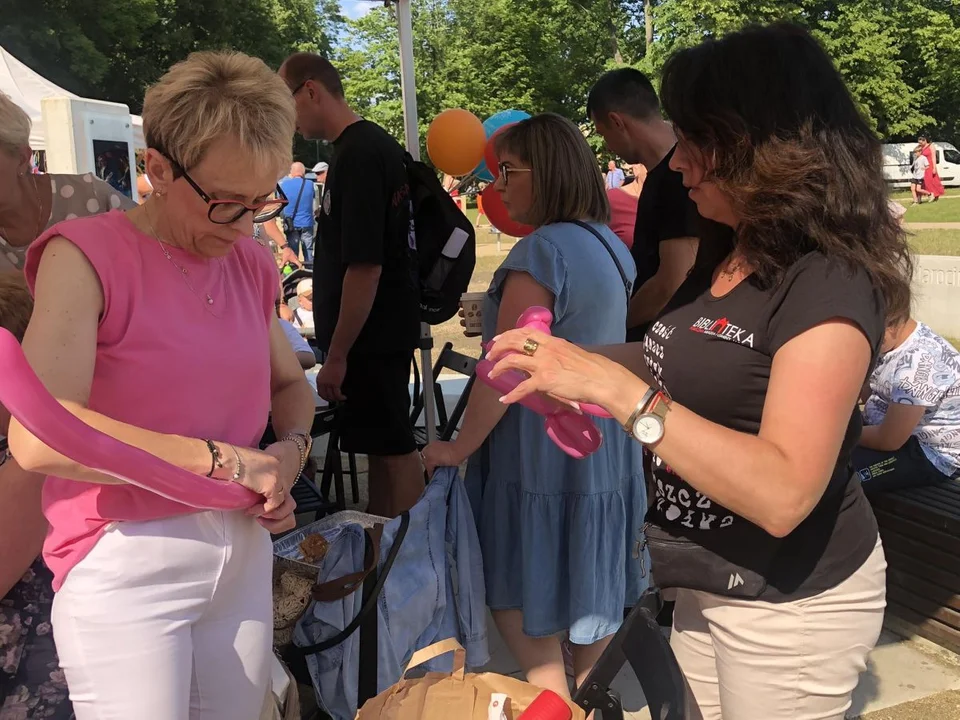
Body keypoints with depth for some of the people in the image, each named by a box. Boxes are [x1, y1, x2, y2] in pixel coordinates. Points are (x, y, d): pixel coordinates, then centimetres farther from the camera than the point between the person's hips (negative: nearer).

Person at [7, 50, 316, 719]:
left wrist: (292, 447, -2)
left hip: (243, 553, 6)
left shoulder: (252, 263, 7)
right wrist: (223, 459, -19)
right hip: (126, 565, -5)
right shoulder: (86, 255, -11)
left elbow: (290, 384, 21)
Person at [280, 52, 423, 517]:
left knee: (392, 450, 0)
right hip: (383, 328, 10)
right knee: (380, 445, 17)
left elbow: (365, 266, -24)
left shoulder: (358, 156, -19)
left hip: (371, 335, -10)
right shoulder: (376, 144, 12)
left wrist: (336, 355, -20)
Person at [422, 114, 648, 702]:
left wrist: (460, 447, -12)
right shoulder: (613, 245, 8)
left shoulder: (542, 250, -20)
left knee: (520, 593, 6)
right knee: (593, 585, 18)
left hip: (545, 455, -9)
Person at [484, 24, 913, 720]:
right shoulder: (730, 257, 3)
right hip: (709, 584, 8)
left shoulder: (828, 283, -23)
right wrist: (570, 361, -1)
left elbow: (783, 493, -31)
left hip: (793, 605, -8)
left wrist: (615, 388, -34)